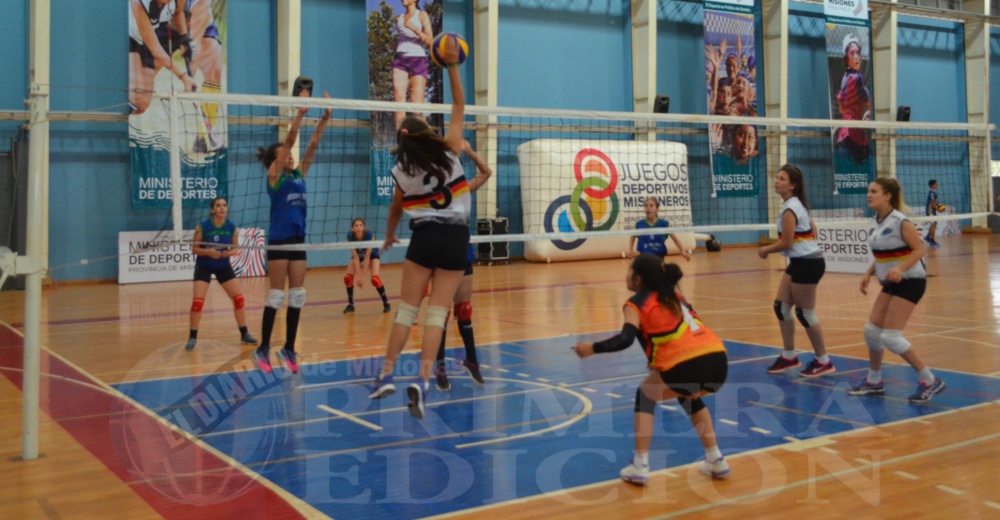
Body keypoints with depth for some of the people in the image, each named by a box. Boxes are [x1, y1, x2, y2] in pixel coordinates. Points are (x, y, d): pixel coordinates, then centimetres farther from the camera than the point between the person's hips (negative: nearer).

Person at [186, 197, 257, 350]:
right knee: (197, 301, -14)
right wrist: (208, 252, -30)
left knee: (239, 298, -2)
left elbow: (235, 248, -2)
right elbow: (194, 248, -12)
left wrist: (230, 252, -26)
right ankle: (193, 337, -1)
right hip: (204, 267, -3)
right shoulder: (202, 227, -18)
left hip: (224, 266, 3)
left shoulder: (232, 227, -11)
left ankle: (244, 334, 12)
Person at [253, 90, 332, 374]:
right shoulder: (274, 175, -3)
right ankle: (263, 348, 5)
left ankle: (289, 348, 14)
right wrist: (300, 112, -17)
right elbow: (290, 140, -12)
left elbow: (313, 144, 7)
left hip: (298, 239, 6)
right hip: (279, 239, -6)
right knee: (277, 294, -4)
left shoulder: (299, 175, 12)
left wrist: (325, 118, 0)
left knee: (297, 295, 6)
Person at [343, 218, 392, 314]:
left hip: (372, 255, -3)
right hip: (358, 255, 3)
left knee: (375, 279, -25)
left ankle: (386, 303, -7)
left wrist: (363, 276, -35)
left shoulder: (370, 235, -35)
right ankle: (350, 304, 2)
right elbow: (356, 258, -28)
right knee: (347, 278, -16)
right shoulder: (350, 237, -29)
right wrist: (358, 275, -33)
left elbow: (367, 257, -33)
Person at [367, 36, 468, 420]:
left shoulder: (402, 170, 0)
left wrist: (389, 238, 34)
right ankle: (423, 382, -9)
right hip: (456, 237, 0)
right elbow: (459, 106, 5)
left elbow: (396, 209, 16)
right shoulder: (450, 151, -5)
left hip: (424, 236, 1)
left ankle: (386, 375, 8)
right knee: (437, 312, -1)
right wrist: (452, 65, 7)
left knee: (406, 308, 8)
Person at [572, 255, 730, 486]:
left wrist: (592, 348, 2)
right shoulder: (673, 294, 27)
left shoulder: (637, 303, 7)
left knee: (645, 395, 21)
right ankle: (716, 460, 33)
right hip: (717, 360, 6)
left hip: (687, 365, -6)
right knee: (689, 397, 36)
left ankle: (639, 466, 15)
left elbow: (625, 339, -8)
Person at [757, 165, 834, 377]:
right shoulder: (795, 204, 11)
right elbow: (812, 228, 19)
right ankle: (789, 356, 19)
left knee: (805, 314, -1)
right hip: (799, 262, 10)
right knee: (781, 307, 11)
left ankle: (823, 361, 11)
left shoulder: (789, 208, -19)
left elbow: (786, 243, -19)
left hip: (806, 263, -10)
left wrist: (765, 250, -4)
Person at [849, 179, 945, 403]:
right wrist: (868, 274, 6)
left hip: (910, 281, -8)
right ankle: (874, 381, 24)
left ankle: (930, 381, 0)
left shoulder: (900, 221, -18)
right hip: (891, 283, 8)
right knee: (871, 330, 7)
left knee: (890, 336, -12)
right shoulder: (875, 223, 7)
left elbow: (919, 250, -18)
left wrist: (900, 269, -32)